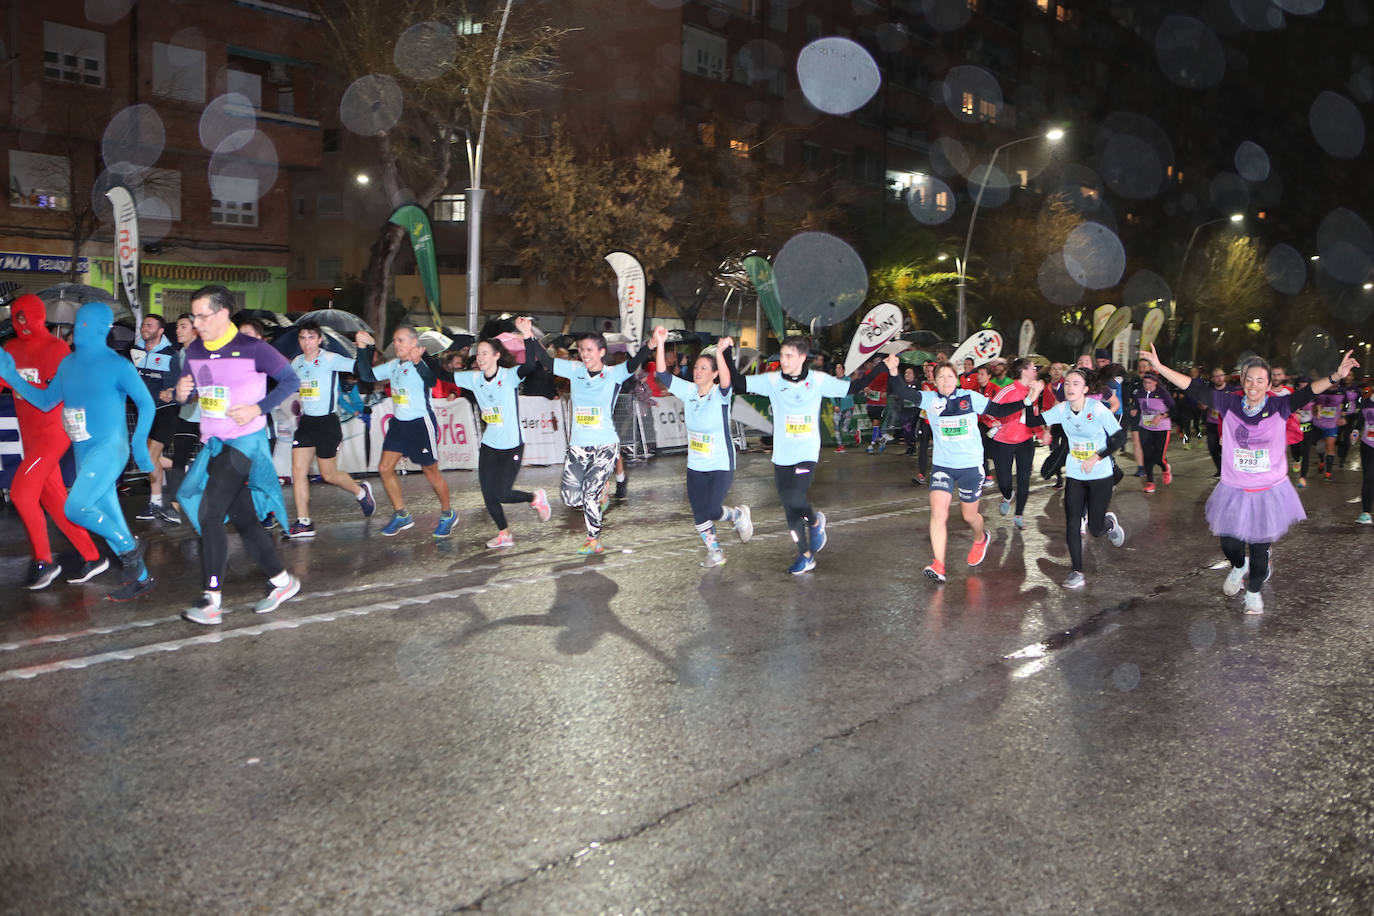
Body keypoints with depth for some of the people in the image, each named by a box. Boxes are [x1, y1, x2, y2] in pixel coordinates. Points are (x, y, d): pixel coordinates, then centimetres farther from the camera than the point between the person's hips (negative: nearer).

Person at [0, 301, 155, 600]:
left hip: (109, 447, -7)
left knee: (75, 508, -19)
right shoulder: (68, 365, 10)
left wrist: (139, 443, -11)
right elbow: (46, 401, 15)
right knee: (106, 517, 8)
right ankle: (140, 578, 18)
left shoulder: (118, 366, -9)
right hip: (83, 452, 7)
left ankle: (128, 549, 2)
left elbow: (146, 404, -5)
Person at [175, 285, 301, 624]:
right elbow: (186, 390, 17)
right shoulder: (194, 351, 7)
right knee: (242, 517, 12)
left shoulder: (252, 349, -12)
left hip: (244, 441, -7)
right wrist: (181, 394, -7)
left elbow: (291, 380, -7)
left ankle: (212, 601, -12)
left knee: (210, 514, -16)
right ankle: (281, 582, 25)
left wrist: (259, 408, -18)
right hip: (212, 443, 7)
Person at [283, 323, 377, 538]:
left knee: (329, 475, 3)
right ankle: (303, 523, 1)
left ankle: (361, 492, 32)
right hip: (306, 422, 6)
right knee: (298, 471, -3)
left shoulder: (330, 360, -11)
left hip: (327, 422, -6)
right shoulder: (297, 363, 8)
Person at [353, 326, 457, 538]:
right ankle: (402, 515, 17)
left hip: (421, 424, -8)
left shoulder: (421, 365, -17)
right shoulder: (394, 365, 7)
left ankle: (447, 514, 25)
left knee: (431, 473, 4)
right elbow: (367, 375, 10)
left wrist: (418, 362, -53)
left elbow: (431, 381, -37)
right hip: (398, 423, 8)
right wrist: (363, 347, 0)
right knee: (385, 468, 3)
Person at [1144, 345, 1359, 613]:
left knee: (1260, 548, 10)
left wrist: (1336, 377, -40)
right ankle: (1239, 567, 45)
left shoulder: (1280, 406, -9)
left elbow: (1309, 392, -21)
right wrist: (1161, 368, -18)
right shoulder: (1230, 404, -7)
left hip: (1269, 491, -1)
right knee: (1229, 544, 8)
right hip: (1233, 491, 1)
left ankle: (1254, 591, 36)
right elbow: (1194, 389, -11)